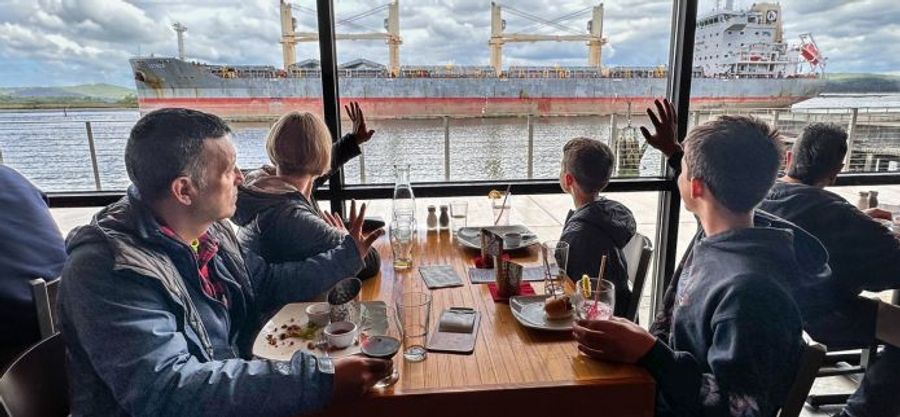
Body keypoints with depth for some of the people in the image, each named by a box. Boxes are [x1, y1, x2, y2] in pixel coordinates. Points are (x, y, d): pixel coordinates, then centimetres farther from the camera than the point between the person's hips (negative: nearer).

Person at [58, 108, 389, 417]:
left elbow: (267, 283, 13)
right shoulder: (108, 268, -23)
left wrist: (346, 256, 11)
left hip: (234, 390, 6)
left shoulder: (209, 230, -2)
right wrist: (318, 379, -37)